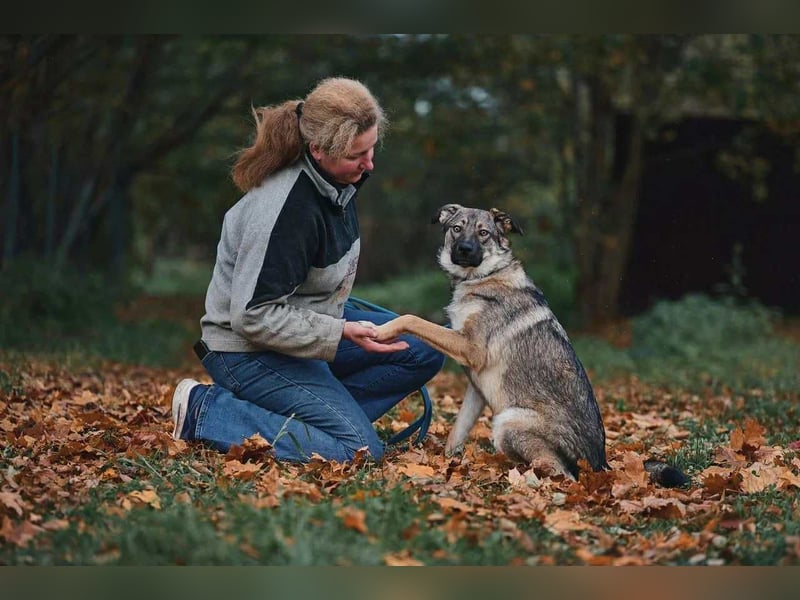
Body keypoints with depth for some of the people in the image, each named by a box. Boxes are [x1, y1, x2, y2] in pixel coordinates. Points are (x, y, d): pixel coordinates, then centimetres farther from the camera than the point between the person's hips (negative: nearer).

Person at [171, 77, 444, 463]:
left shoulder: (332, 181, -3)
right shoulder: (287, 211, -31)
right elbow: (253, 317, -28)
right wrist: (341, 332, -28)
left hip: (307, 320, 9)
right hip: (250, 350, -9)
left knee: (424, 352, 5)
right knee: (361, 450, -16)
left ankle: (319, 416, 1)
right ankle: (207, 412, -8)